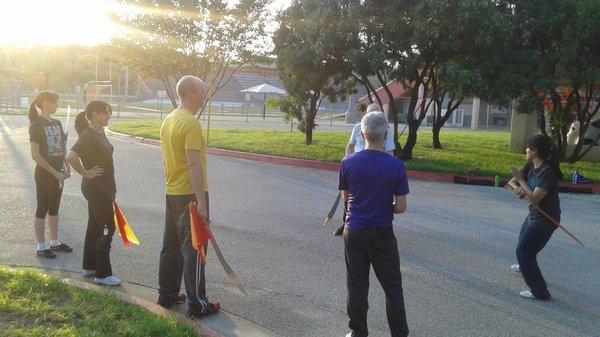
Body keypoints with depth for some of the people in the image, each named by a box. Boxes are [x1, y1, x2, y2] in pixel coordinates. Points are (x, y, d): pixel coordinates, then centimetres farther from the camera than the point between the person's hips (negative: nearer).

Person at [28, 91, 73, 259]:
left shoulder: (57, 123, 9)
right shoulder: (36, 125, -13)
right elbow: (35, 155, -18)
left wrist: (66, 169, 1)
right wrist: (55, 172, -18)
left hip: (57, 174, 7)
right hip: (44, 174, -7)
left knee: (54, 208, 15)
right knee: (42, 209, 2)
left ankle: (55, 242, 26)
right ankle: (41, 247, 12)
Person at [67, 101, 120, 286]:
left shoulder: (100, 133, 10)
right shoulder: (87, 135, -19)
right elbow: (71, 157, -31)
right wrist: (85, 173, -19)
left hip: (104, 188, 9)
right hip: (95, 188, -9)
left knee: (95, 226, 16)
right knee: (107, 228, -5)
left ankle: (89, 267, 29)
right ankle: (102, 274, 3)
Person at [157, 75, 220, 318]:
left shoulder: (168, 120, 11)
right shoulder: (191, 123, -18)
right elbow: (193, 165, -23)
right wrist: (201, 202, -23)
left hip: (172, 193, 9)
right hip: (190, 194, -9)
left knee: (171, 246, 16)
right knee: (194, 249, -2)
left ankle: (167, 294, 27)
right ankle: (197, 304, 5)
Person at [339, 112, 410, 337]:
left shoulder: (348, 162, -7)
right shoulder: (395, 166, -13)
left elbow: (345, 197, 6)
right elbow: (401, 207, -10)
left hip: (353, 232, 2)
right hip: (382, 234, -2)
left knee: (356, 285, 12)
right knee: (392, 287, 11)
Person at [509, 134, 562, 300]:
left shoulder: (547, 171, -27)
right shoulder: (530, 166, -2)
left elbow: (534, 198, -31)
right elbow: (512, 181, 4)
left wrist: (521, 181, -22)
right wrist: (519, 187, -19)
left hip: (546, 218, -9)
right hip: (534, 214, 9)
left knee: (523, 251, -10)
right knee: (523, 240, 31)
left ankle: (540, 292, -2)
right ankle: (525, 266, 62)